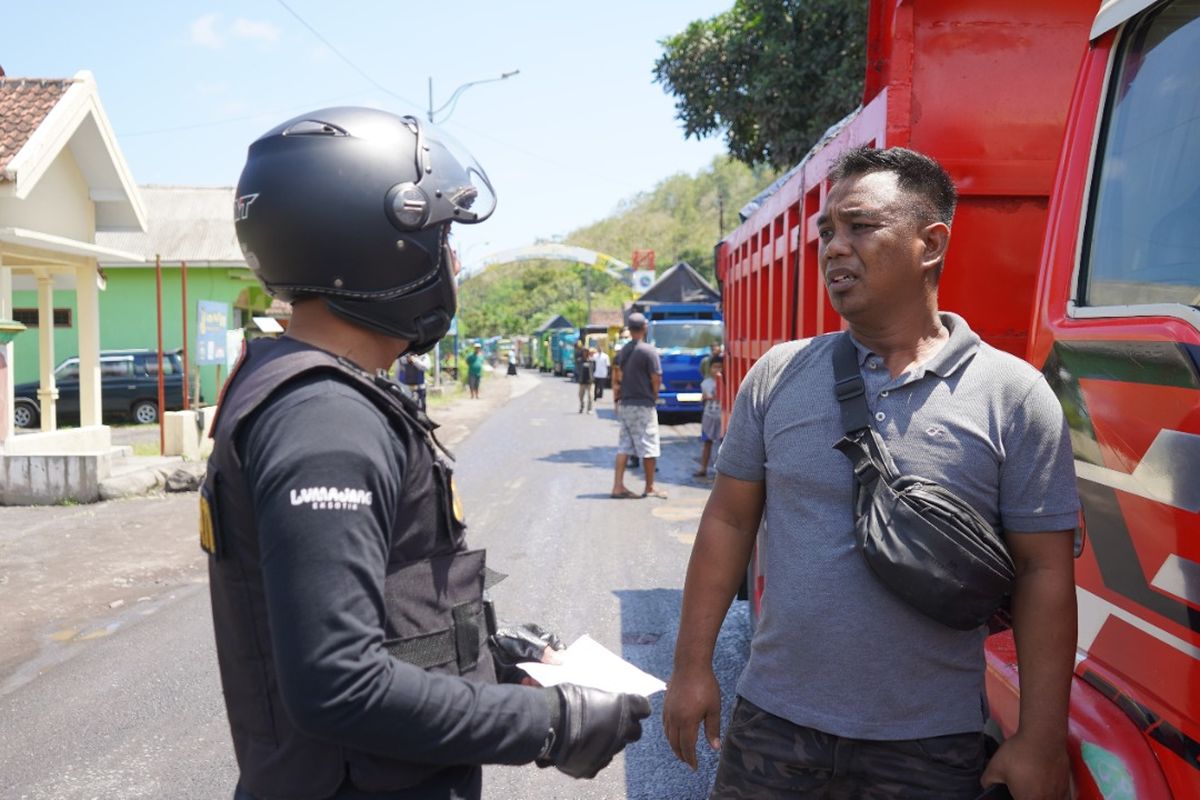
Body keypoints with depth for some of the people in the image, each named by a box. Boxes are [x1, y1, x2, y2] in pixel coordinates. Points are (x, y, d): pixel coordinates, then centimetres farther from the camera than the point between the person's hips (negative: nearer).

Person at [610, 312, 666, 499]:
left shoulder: (622, 352, 7)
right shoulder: (649, 351, -12)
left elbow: (616, 379, 8)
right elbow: (656, 380, -13)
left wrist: (616, 400, 14)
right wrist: (654, 396, 4)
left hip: (625, 404, 6)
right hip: (644, 405, -6)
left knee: (624, 446, 9)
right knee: (648, 447, 3)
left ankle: (618, 485, 6)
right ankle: (650, 488, 11)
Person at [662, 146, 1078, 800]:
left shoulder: (1013, 392, -7)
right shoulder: (775, 375, 0)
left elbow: (1043, 574, -5)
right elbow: (729, 522, 3)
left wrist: (1040, 744, -5)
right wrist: (692, 667, 3)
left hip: (931, 747, -1)